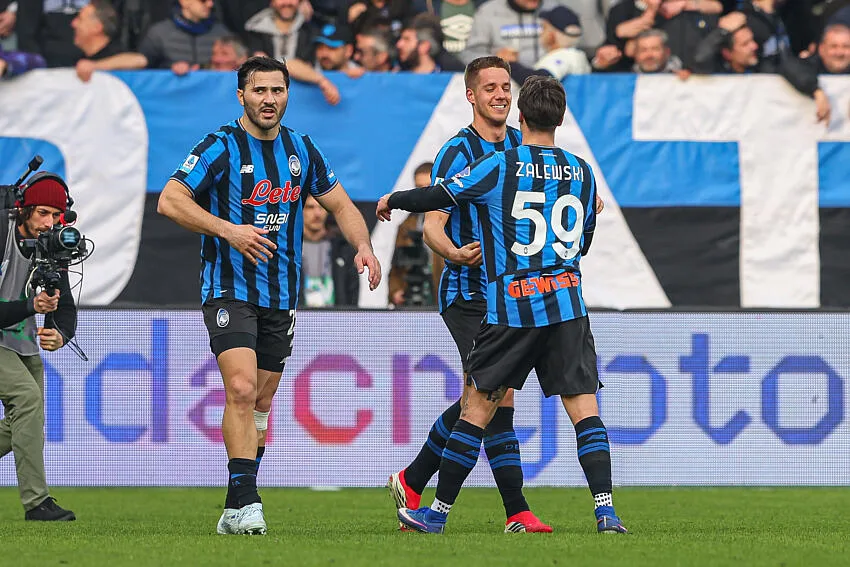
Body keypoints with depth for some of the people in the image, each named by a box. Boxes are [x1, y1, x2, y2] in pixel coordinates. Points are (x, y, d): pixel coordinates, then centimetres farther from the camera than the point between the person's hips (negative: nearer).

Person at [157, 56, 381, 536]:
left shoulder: (301, 150, 8)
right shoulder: (221, 148, -8)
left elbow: (340, 204, 17)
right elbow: (170, 201, -13)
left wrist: (363, 246, -2)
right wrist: (227, 230, -23)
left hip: (282, 295, 6)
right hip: (230, 291, -6)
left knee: (261, 402, 10)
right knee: (241, 388, -21)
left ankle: (236, 510, 20)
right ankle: (245, 503, -21)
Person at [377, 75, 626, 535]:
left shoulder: (501, 166, -5)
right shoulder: (581, 172, 8)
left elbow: (435, 198, 2)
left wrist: (392, 200, 21)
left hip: (511, 307, -2)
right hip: (567, 304, 2)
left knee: (478, 406, 6)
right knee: (583, 406, 0)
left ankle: (438, 511, 14)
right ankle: (605, 510, -13)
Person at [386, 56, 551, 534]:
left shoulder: (523, 146, 10)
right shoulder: (458, 153, -9)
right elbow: (433, 225, -14)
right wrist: (455, 253, -33)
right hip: (468, 293, -7)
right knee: (499, 397, -14)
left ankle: (412, 482, 25)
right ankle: (517, 512, -13)